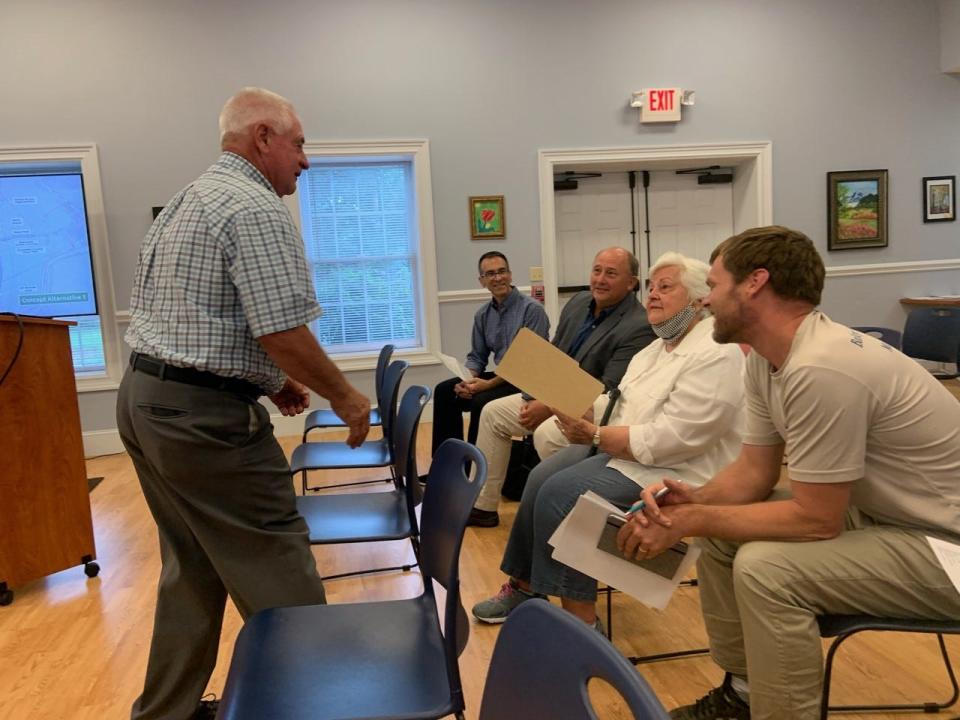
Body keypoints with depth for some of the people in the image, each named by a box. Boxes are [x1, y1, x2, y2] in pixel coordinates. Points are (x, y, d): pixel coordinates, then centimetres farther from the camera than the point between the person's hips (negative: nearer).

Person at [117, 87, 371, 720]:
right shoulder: (256, 209, -15)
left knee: (192, 569, 20)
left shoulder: (183, 203, 17)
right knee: (277, 573, 1)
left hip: (142, 399, 10)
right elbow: (282, 330, -22)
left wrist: (269, 380, 19)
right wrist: (346, 398, -7)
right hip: (204, 416, -10)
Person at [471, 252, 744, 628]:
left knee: (560, 492, -21)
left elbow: (668, 438, -26)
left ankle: (581, 620, -9)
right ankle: (524, 585, 8)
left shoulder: (715, 356, -19)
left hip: (673, 471, -9)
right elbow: (624, 401, 14)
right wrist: (582, 411, -5)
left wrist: (595, 436, -21)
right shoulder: (660, 346, 13)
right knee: (542, 477, -6)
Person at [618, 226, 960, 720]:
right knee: (717, 532, 5)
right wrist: (693, 502, -14)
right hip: (878, 511, 9)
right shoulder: (765, 359, -1)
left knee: (763, 568, -27)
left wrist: (691, 521, -21)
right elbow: (755, 470, 4)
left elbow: (815, 520, -26)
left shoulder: (820, 370, -30)